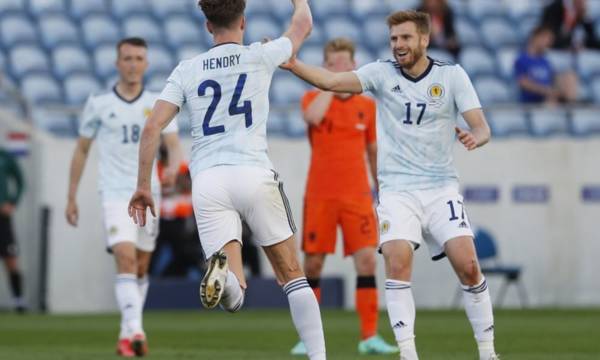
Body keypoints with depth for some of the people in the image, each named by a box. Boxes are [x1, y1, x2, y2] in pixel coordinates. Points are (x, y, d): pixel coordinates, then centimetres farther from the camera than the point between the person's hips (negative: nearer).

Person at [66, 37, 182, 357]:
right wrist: (71, 197, 9)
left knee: (141, 267, 9)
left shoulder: (158, 104, 6)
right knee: (125, 258, -20)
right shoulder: (98, 104, 2)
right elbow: (81, 150, 9)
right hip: (115, 193, -3)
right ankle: (135, 331, -30)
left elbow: (173, 143, -4)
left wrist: (173, 166, -28)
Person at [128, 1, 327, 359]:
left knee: (234, 296, -6)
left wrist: (143, 186, 9)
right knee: (293, 275, 12)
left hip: (207, 180, 1)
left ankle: (222, 272, -40)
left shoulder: (187, 70, 11)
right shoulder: (260, 56, 8)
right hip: (254, 174, -1)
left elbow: (153, 127, 3)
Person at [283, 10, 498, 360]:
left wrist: (475, 137, -28)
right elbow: (331, 81, -13)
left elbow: (481, 127, -4)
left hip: (441, 187, 0)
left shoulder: (452, 75, 0)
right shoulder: (382, 73, 0)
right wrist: (292, 65, -29)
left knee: (468, 264, -11)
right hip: (397, 189, 0)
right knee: (398, 262, -20)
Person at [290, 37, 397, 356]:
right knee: (313, 263, 1)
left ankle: (369, 336, -6)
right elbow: (313, 116, -24)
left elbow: (373, 152, 15)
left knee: (367, 260, -10)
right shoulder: (313, 98, 1)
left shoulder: (367, 106, 8)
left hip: (357, 196, 1)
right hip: (319, 196, -1)